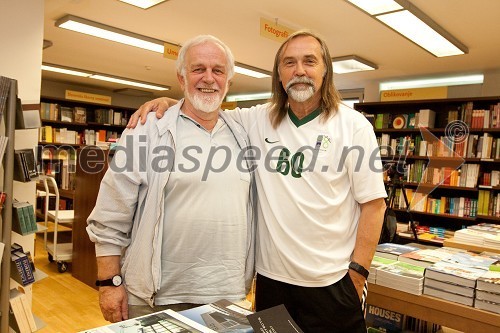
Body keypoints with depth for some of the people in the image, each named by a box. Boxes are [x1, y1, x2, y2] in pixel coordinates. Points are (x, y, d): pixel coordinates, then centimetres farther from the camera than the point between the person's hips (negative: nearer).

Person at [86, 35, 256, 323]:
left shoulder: (242, 137, 6)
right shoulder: (147, 132, -8)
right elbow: (111, 217, -7)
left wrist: (248, 276, 14)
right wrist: (110, 282, -7)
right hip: (156, 298, -3)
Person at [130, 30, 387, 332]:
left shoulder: (354, 125, -5)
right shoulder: (258, 121, 2)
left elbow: (373, 203, -6)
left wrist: (358, 272, -9)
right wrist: (168, 102, -7)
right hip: (271, 276, 3)